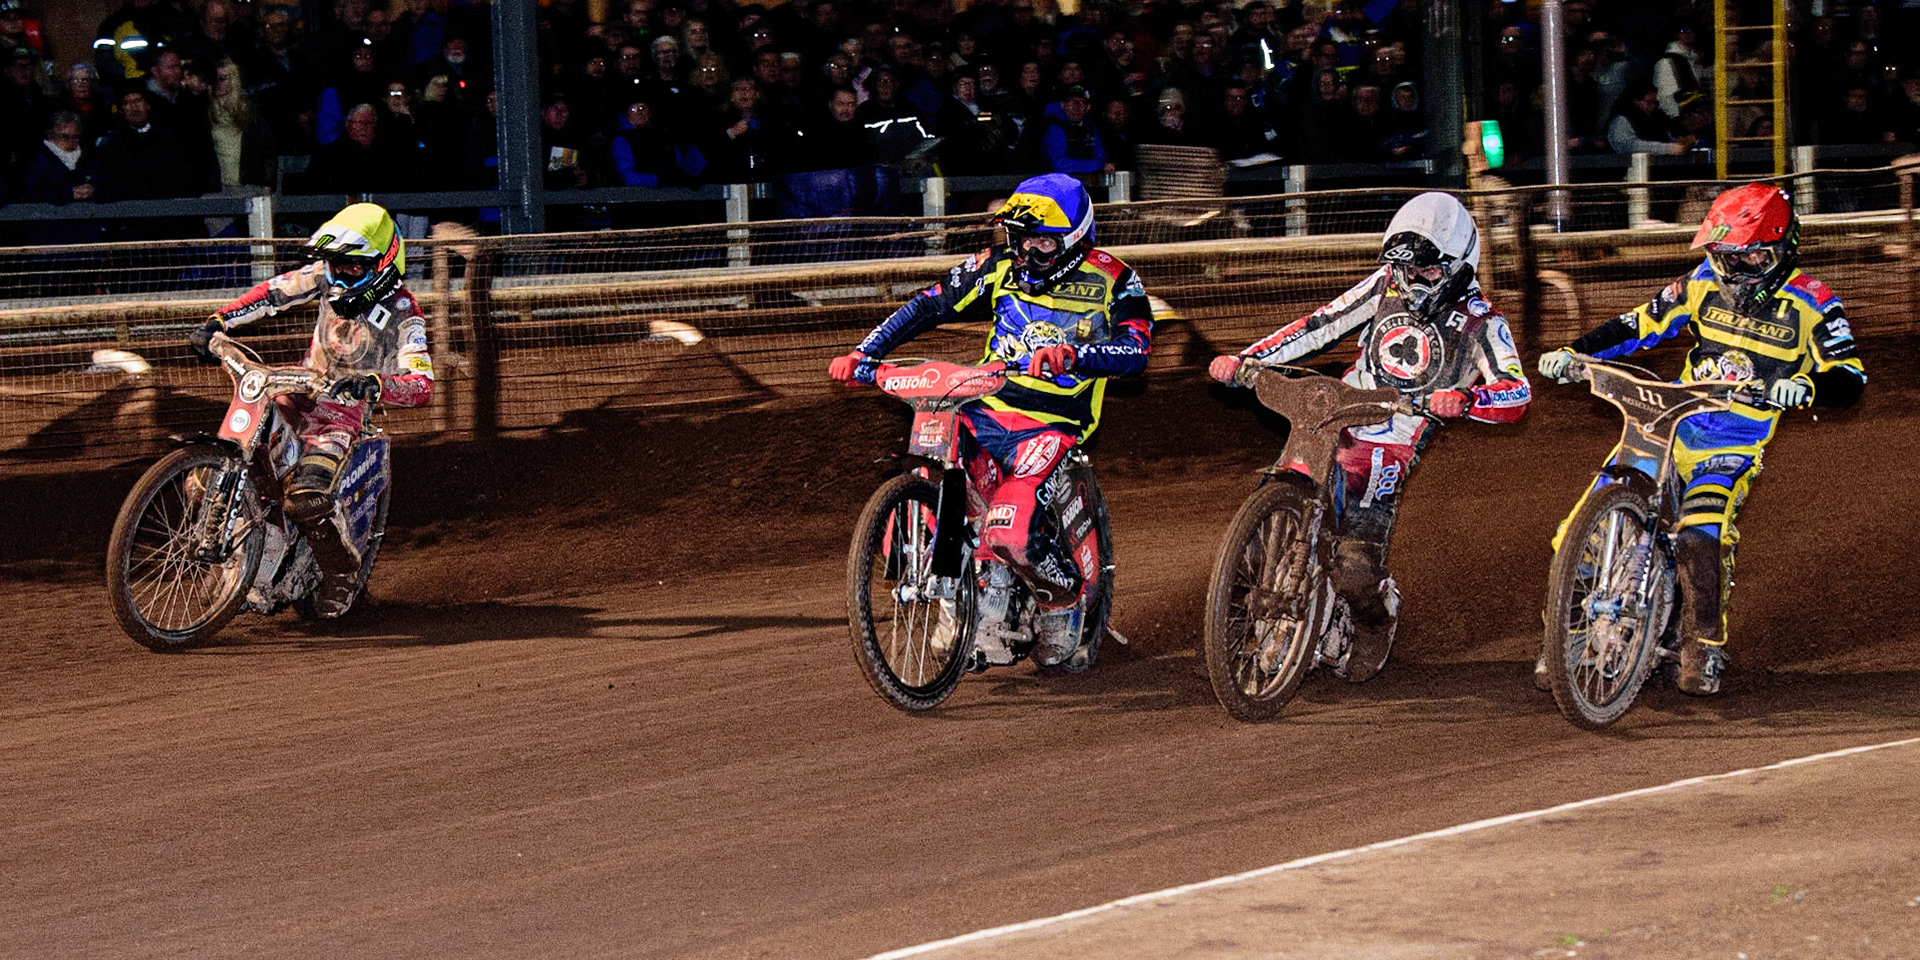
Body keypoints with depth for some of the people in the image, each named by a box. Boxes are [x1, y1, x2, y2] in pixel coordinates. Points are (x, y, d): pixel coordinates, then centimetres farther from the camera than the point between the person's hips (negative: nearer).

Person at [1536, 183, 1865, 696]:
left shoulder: (1811, 304, -4)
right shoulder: (1706, 283, 7)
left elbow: (1850, 380, -10)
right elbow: (1639, 324, 11)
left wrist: (1806, 388, -32)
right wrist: (1573, 353, -3)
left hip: (1738, 443, -4)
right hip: (1672, 422, 4)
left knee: (1701, 535, -30)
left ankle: (1705, 648, -12)